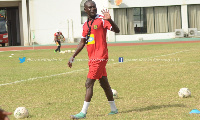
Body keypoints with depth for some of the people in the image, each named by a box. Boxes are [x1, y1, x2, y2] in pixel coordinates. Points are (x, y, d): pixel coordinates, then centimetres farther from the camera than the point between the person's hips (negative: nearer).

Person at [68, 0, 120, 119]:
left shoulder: (101, 20, -7)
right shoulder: (86, 25, 15)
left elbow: (117, 30, -18)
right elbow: (82, 43, 22)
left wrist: (110, 20, -35)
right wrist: (73, 57, 19)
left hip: (99, 57, -8)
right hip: (92, 58, 8)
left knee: (89, 84, -10)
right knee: (104, 83, 14)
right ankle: (114, 109, 23)